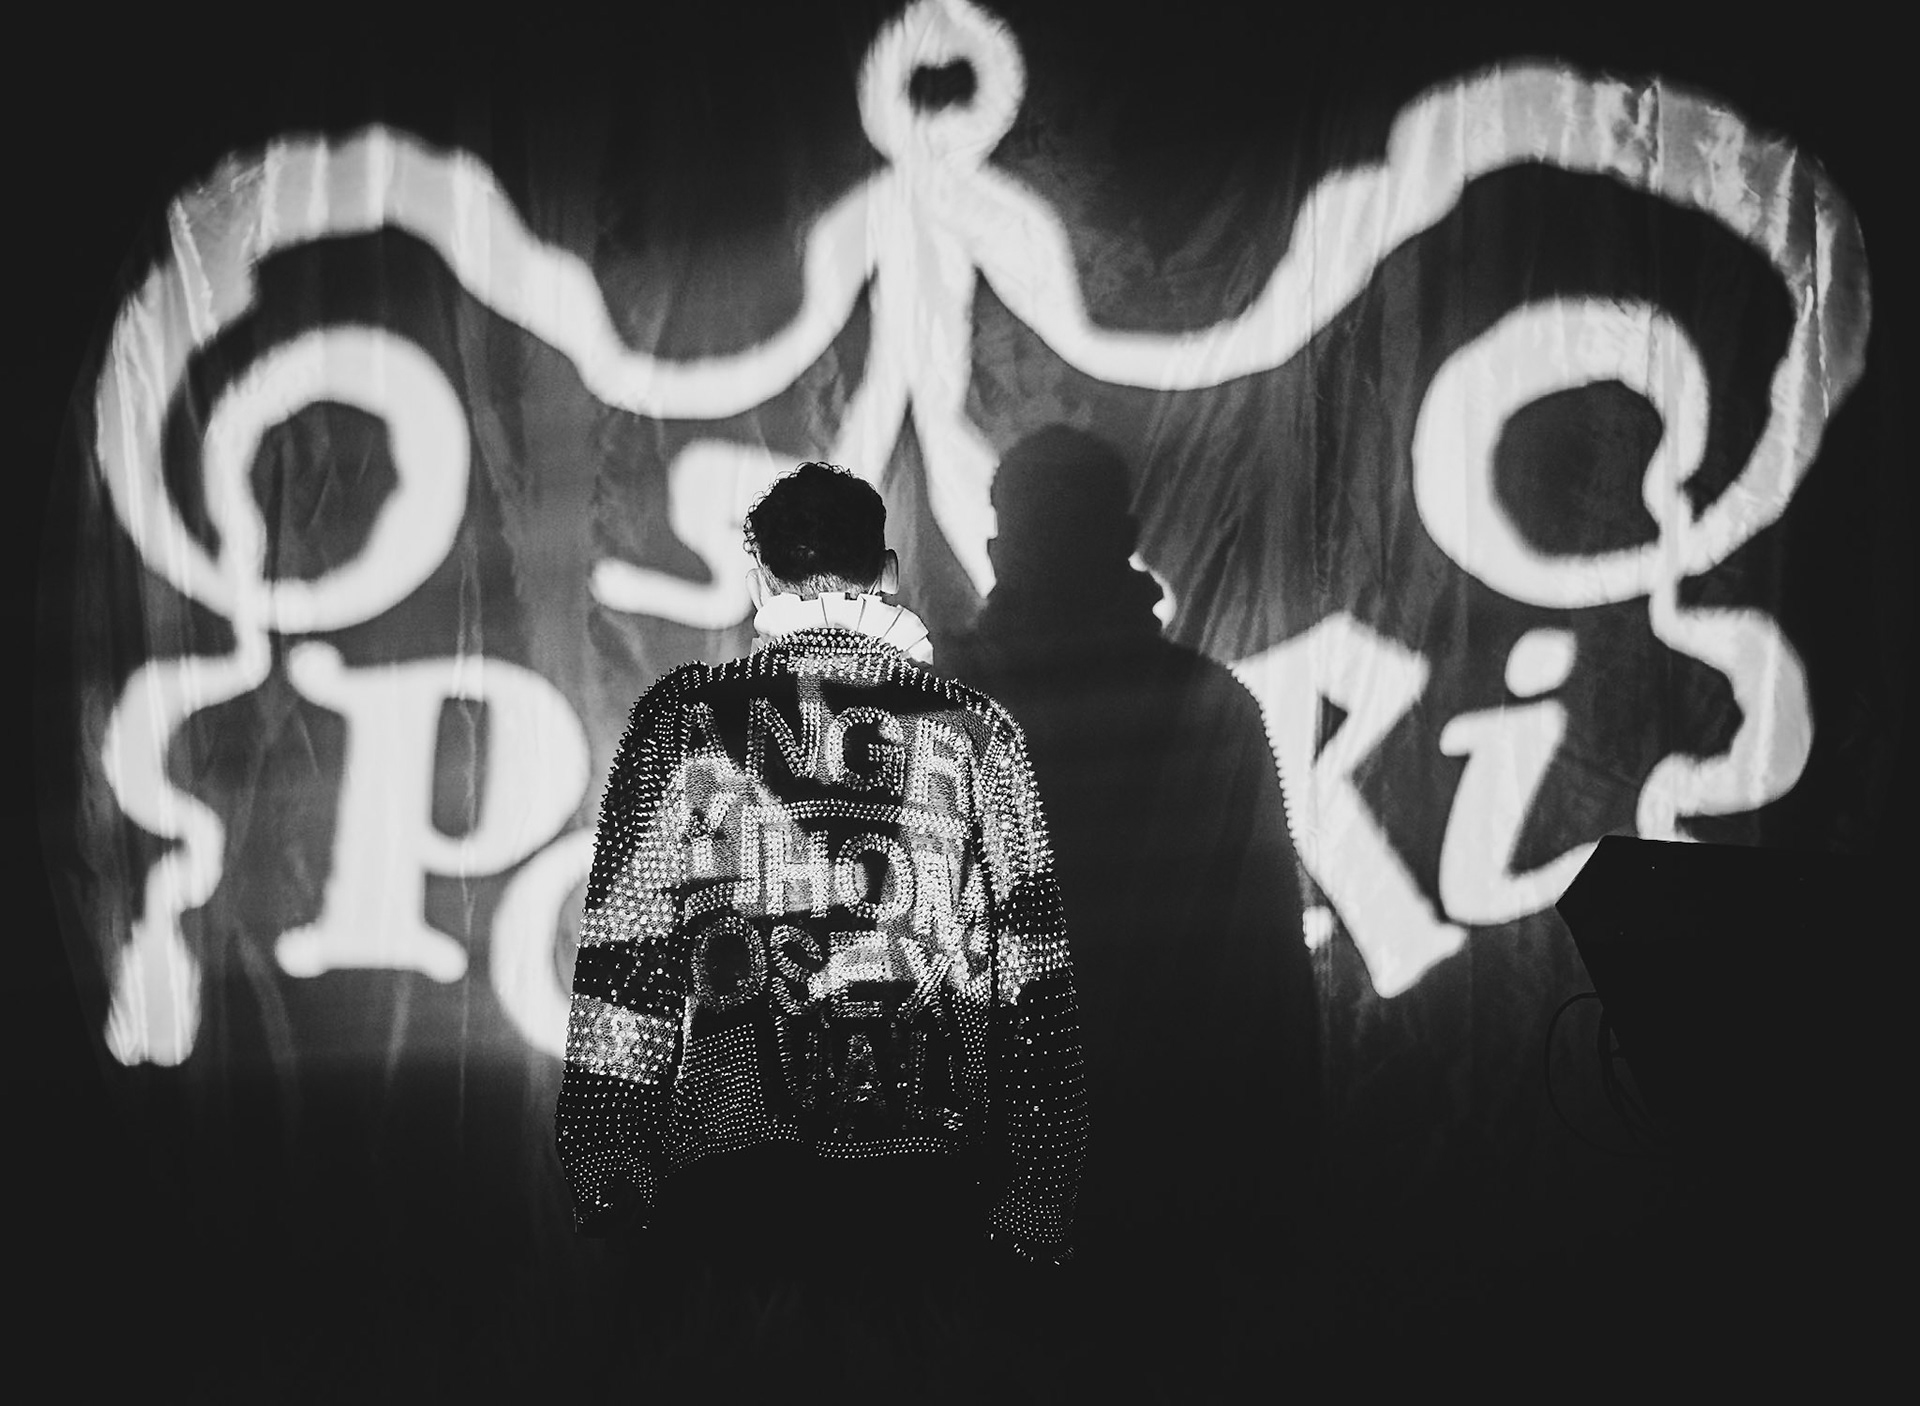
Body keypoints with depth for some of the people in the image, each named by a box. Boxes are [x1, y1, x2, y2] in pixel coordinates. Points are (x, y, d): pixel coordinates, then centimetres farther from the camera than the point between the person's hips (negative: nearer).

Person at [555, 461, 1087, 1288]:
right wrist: (1038, 1219, 8)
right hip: (930, 1187, 1)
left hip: (725, 1161, -1)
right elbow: (1035, 998, 4)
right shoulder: (975, 732, 6)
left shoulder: (685, 721, 4)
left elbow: (621, 964, 0)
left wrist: (607, 1190, 4)